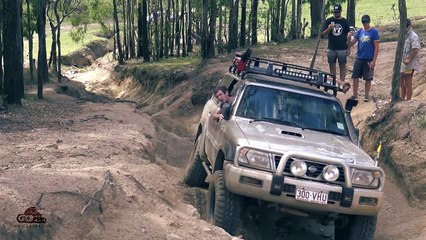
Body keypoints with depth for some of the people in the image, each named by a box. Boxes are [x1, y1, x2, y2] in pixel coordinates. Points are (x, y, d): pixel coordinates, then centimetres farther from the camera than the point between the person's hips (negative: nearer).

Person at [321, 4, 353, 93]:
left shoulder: (345, 22, 4)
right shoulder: (328, 21, 4)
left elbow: (348, 35, 6)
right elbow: (323, 34, 3)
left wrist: (349, 48, 1)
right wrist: (329, 29, -18)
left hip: (342, 49, -1)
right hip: (331, 48, 1)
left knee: (342, 66, -1)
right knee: (332, 67, 5)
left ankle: (342, 83, 0)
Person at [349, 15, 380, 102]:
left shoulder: (374, 32, -7)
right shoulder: (360, 31, 7)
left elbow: (376, 47, -9)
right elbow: (352, 42, 8)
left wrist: (374, 61, -14)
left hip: (369, 59, -4)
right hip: (359, 58, 4)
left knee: (368, 79, 5)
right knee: (355, 77, 4)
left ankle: (366, 96, 17)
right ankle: (355, 95, 15)